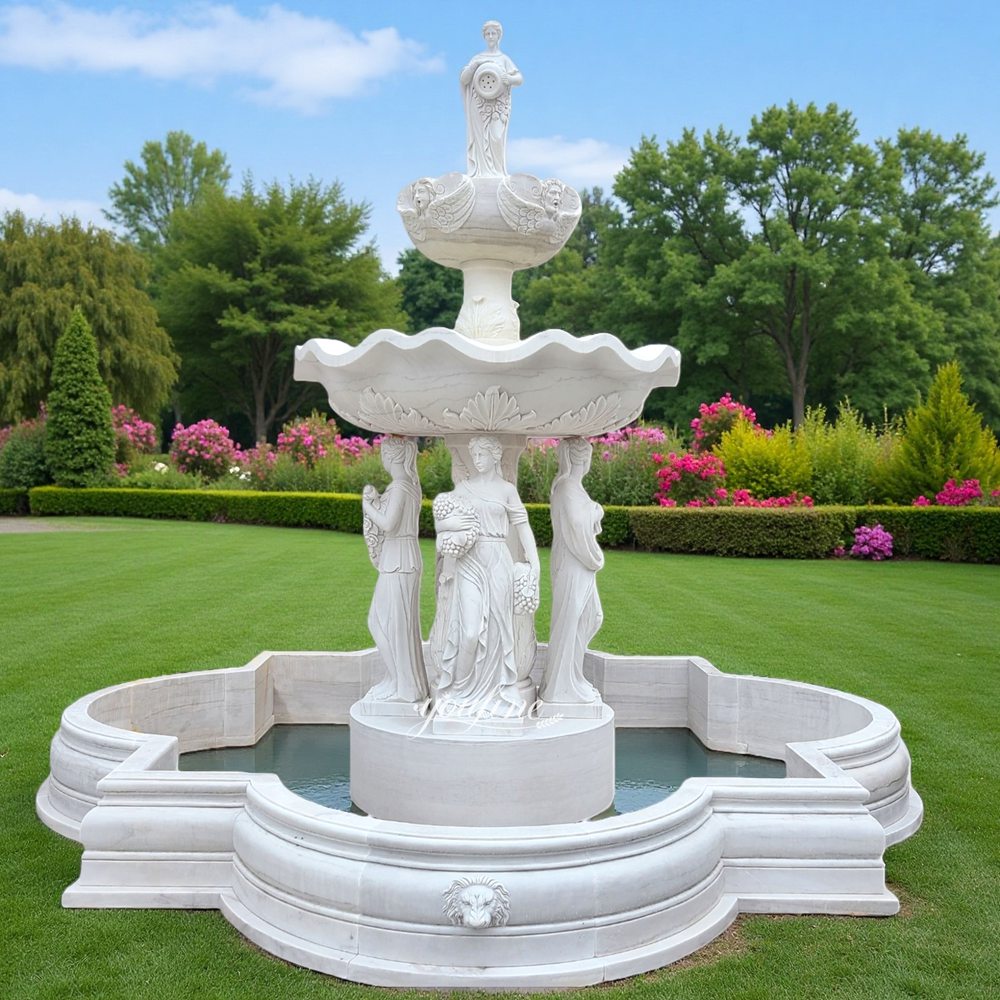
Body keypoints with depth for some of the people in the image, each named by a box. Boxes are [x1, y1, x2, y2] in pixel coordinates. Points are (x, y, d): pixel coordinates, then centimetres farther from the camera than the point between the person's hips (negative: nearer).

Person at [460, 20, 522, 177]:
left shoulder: (504, 58, 7)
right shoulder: (477, 58, 12)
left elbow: (520, 79, -1)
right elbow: (463, 79, 4)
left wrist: (510, 79, -22)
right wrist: (475, 65, -10)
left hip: (499, 106, -1)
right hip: (479, 105, 1)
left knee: (497, 137, -11)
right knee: (481, 137, -5)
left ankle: (497, 173, -10)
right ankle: (481, 172, -6)